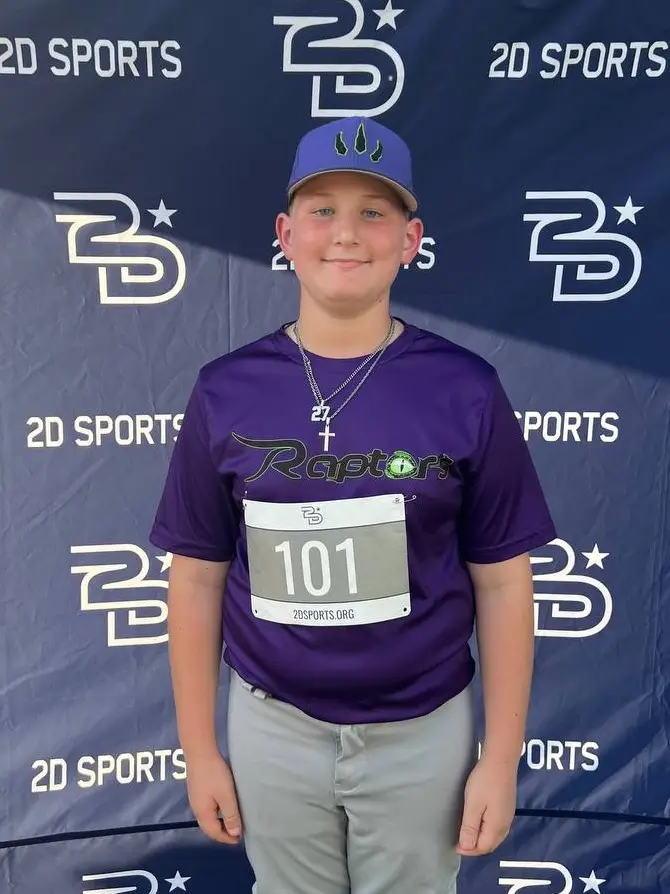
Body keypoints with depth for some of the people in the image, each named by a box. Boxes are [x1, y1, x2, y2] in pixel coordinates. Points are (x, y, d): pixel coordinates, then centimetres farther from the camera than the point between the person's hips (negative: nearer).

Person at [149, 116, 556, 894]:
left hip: (422, 734, -1)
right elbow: (198, 575, -2)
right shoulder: (226, 392, -8)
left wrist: (501, 757, -3)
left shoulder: (466, 390, -11)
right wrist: (199, 747, 2)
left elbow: (502, 582, -6)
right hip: (274, 729, 1)